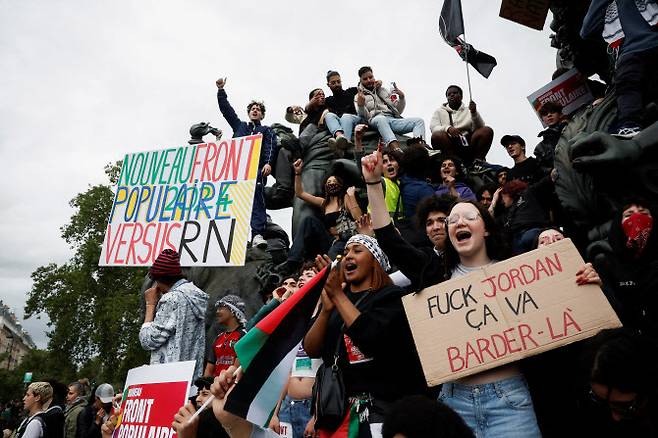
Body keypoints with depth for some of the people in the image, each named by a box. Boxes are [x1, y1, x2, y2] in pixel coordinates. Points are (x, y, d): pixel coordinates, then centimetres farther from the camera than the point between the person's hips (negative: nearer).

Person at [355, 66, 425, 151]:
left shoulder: (384, 90, 28)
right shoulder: (359, 96, 17)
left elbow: (398, 111, 24)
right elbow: (364, 116, -1)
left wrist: (401, 97, 5)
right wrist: (360, 105, -21)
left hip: (394, 119, 5)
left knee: (419, 121, -15)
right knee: (380, 119, -41)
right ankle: (397, 150, -61)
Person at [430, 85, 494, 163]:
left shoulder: (468, 110, 20)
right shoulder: (439, 112, 18)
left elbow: (479, 128, 5)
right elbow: (433, 128, -1)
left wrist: (474, 113, -13)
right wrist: (448, 128, -21)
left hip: (467, 143, 2)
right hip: (449, 144, -2)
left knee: (487, 131, -21)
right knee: (437, 135, -32)